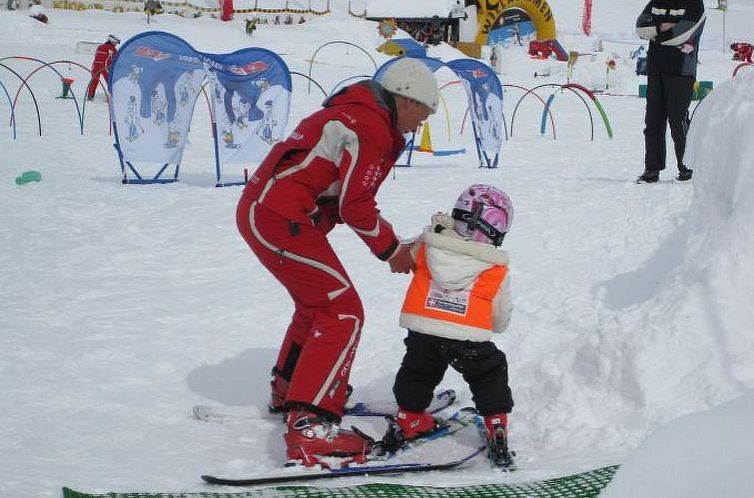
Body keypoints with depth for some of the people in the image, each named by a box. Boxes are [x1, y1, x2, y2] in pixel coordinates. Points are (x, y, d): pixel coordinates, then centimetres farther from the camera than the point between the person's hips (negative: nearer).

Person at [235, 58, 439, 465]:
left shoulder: (353, 113, 19)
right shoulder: (370, 129, -14)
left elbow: (346, 198, 18)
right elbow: (355, 206, -14)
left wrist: (391, 243, 10)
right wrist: (392, 250, 0)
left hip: (258, 210, 11)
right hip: (282, 220, -11)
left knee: (317, 302, 28)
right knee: (343, 313, -12)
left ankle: (287, 393, 45)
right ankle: (309, 427, -20)